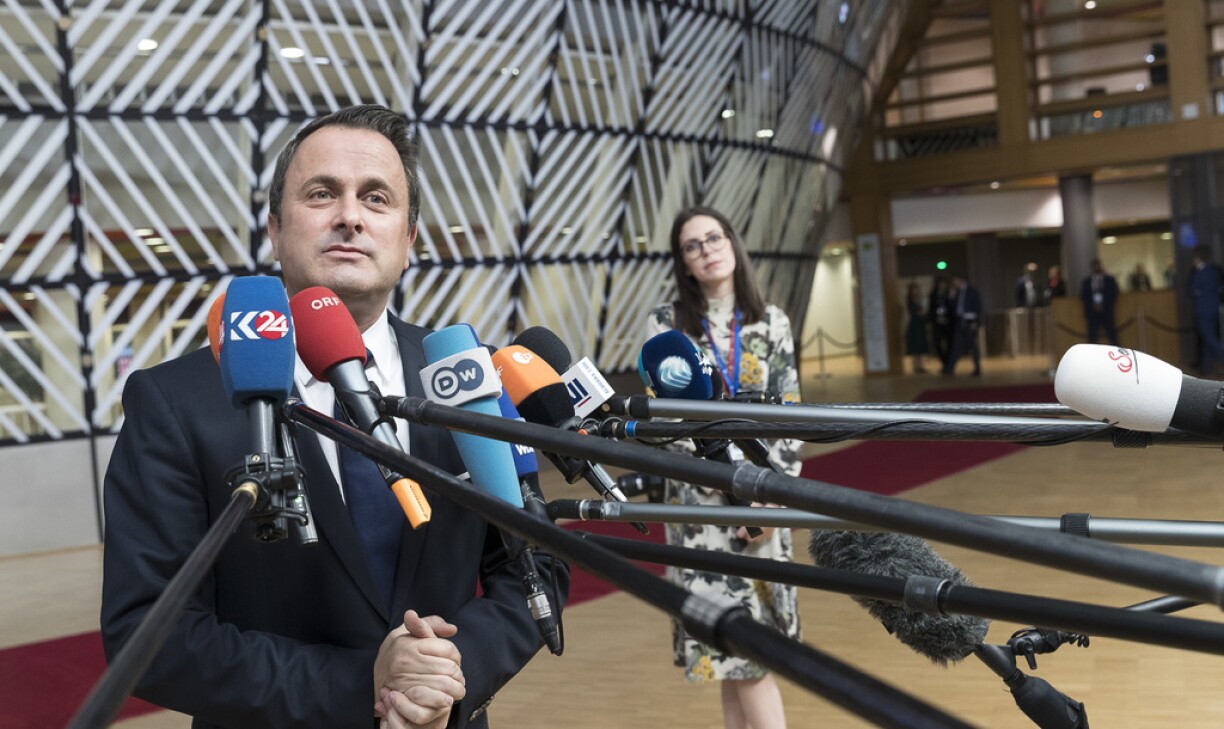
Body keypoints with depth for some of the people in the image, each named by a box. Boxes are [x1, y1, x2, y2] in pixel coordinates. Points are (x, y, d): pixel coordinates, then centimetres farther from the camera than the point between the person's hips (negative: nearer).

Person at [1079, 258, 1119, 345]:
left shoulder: (1110, 279, 8)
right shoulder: (1086, 281, 10)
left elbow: (1114, 295, 4)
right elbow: (1083, 296, 8)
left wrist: (1104, 305, -7)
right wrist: (1093, 305, -5)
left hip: (1107, 311, -1)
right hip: (1092, 312, 1)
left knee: (1111, 335, -3)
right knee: (1092, 336, -4)